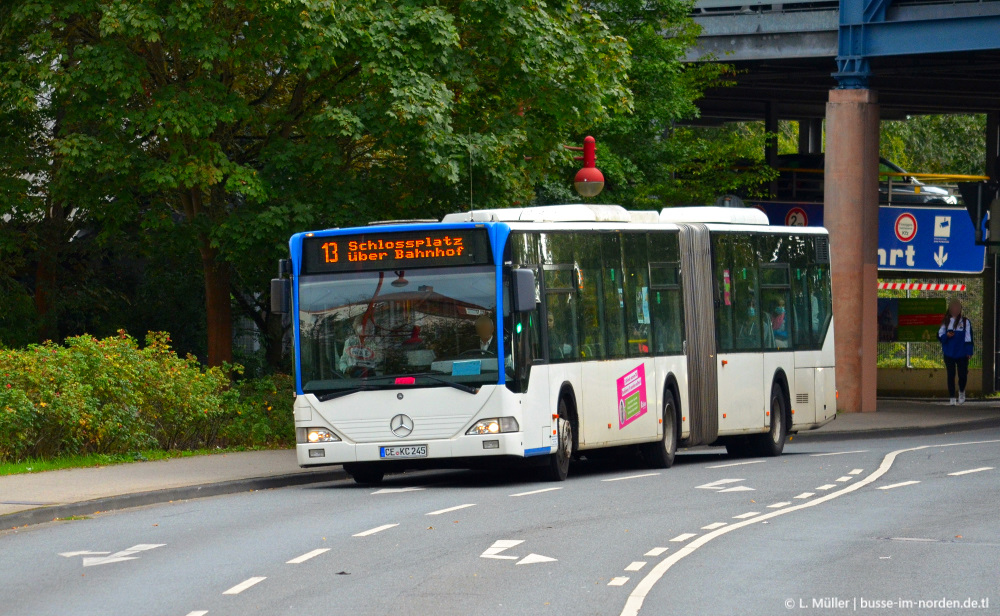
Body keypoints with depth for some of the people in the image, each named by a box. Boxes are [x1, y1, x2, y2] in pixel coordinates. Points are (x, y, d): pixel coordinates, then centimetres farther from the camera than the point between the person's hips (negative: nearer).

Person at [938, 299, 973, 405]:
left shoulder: (965, 322, 1)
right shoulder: (946, 322, 6)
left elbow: (968, 337, 0)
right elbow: (939, 335, 9)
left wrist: (969, 352, -5)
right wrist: (947, 335, -13)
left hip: (962, 353, -1)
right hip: (948, 354, 1)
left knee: (962, 375, -1)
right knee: (951, 375, 0)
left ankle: (961, 392, 28)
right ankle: (952, 398, 8)